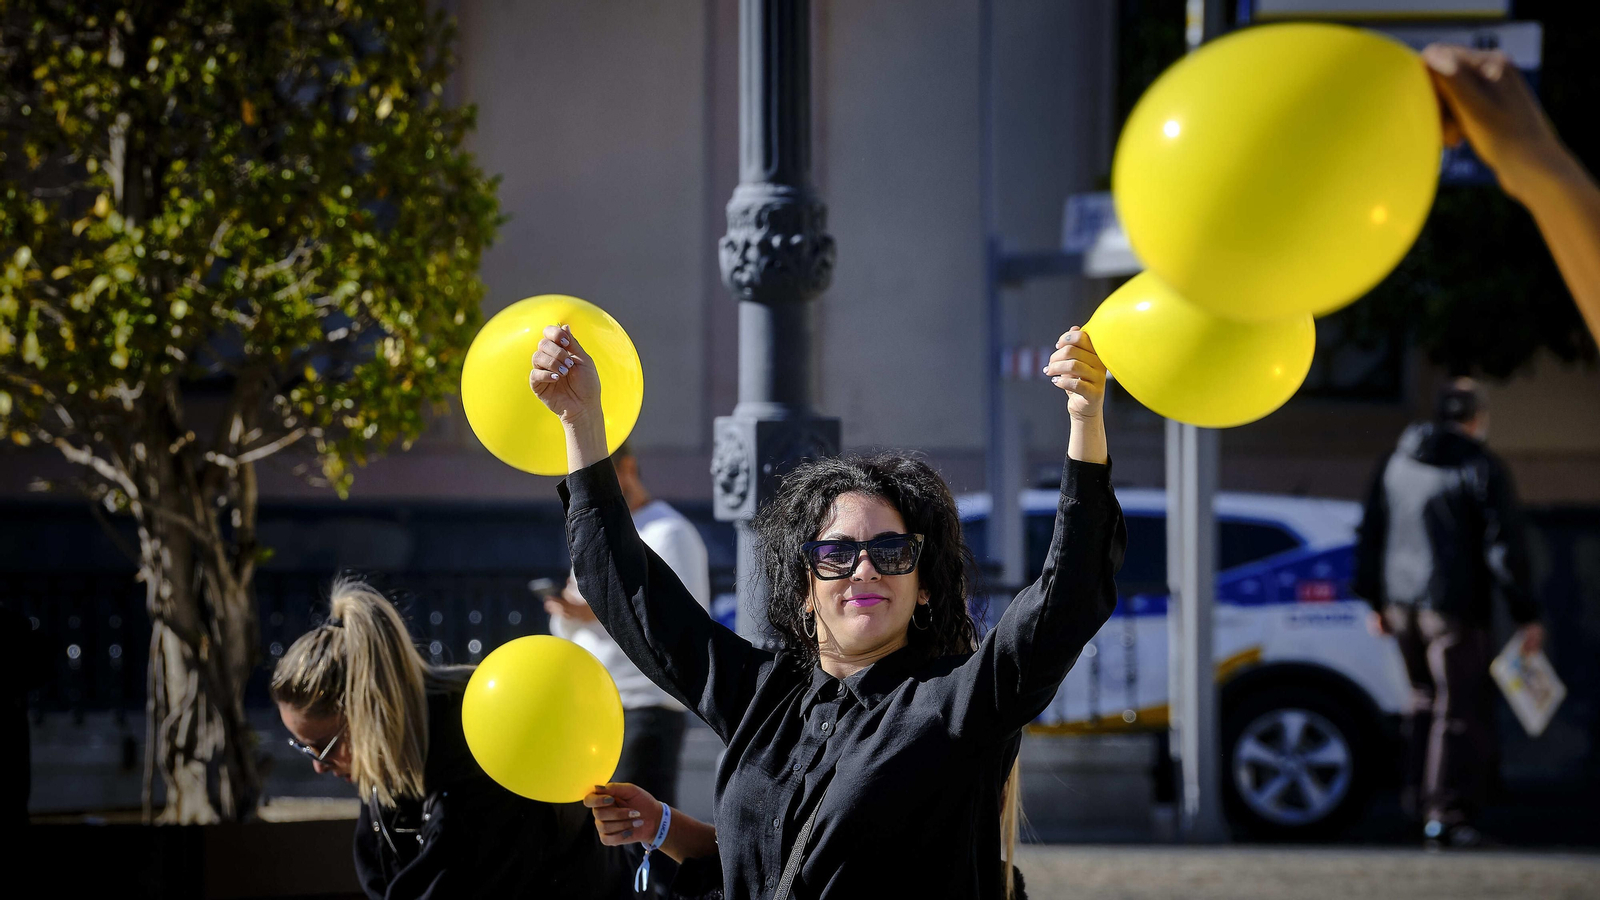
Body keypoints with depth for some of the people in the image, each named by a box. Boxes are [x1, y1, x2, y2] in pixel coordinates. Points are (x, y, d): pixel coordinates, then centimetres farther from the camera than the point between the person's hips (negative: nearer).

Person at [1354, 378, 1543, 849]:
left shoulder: (1397, 462, 10)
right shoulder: (1483, 470, -9)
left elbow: (1370, 536, 15)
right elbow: (1505, 547, -12)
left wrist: (1377, 602, 23)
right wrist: (1526, 615, -8)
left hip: (1400, 603, 6)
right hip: (1453, 608, -6)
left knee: (1425, 696, 22)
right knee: (1460, 707, -2)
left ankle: (1420, 794, 22)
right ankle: (1446, 814, -7)